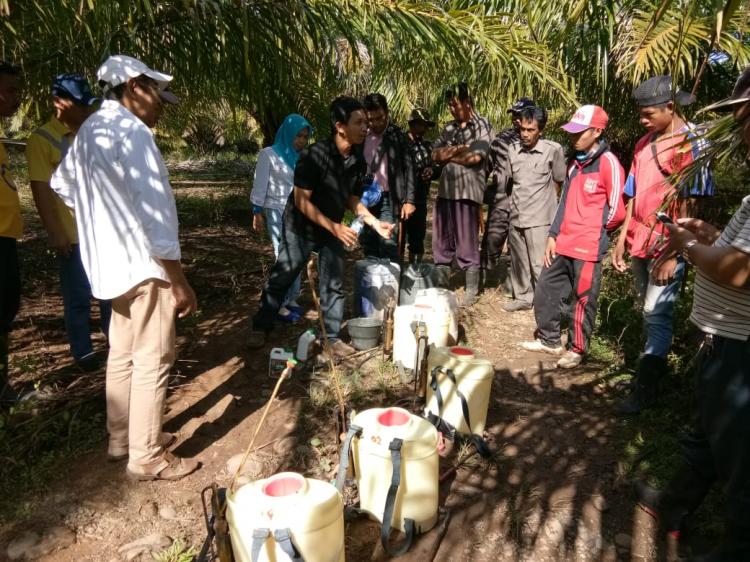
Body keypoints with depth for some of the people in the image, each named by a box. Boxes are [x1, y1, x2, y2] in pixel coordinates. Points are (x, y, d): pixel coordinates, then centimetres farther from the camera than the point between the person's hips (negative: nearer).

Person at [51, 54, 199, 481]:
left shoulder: (90, 130, 12)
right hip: (144, 264, -9)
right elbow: (155, 214, -22)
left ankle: (122, 438, 32)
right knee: (152, 362, -1)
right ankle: (147, 457, 10)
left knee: (123, 356, 18)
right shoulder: (132, 132, -17)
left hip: (112, 262, 10)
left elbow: (62, 183, 27)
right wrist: (180, 281, -19)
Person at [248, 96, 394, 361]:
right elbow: (301, 200, -25)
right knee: (280, 279, 7)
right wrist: (335, 227, -29)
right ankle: (261, 328, 26)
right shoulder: (314, 155, -26)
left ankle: (332, 338, 20)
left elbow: (352, 200, 4)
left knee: (333, 285, 7)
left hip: (333, 229, 5)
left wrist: (375, 223, -9)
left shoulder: (358, 161, -7)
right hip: (301, 228, -5)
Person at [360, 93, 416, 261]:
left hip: (388, 199, -4)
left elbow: (408, 168, -6)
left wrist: (409, 200, -13)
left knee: (388, 243, -10)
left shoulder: (398, 136, -4)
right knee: (367, 244, 9)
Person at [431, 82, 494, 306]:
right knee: (441, 240, 9)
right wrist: (458, 149, -8)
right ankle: (440, 286, 21)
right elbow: (435, 154, 8)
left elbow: (475, 157, -13)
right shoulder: (449, 128, 17)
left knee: (467, 243, 0)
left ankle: (471, 290, 11)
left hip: (468, 191, -6)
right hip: (445, 190, 6)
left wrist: (448, 154, -1)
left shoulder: (482, 125, -1)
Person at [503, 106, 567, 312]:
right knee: (518, 262, 15)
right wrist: (517, 201, 13)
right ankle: (523, 297, 30)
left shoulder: (553, 150, -10)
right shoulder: (513, 149, 2)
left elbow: (557, 182, 1)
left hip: (540, 218, -5)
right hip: (516, 216, 5)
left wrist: (542, 200, 8)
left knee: (540, 264, -2)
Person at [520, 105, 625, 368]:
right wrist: (553, 236, 12)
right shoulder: (576, 164, 16)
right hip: (563, 244, 8)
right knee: (545, 291, 14)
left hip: (588, 247, -8)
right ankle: (549, 340, 29)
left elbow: (616, 211, -10)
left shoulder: (608, 163, -10)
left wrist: (594, 230, 4)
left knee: (583, 301, 4)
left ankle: (577, 349, 19)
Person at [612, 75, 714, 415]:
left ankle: (646, 389, 4)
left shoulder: (690, 143, -11)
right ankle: (656, 363, 32)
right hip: (640, 243, 7)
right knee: (648, 311, 16)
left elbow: (689, 204, -15)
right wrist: (623, 240, 10)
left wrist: (673, 253, -19)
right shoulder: (645, 142, 13)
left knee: (657, 315, -3)